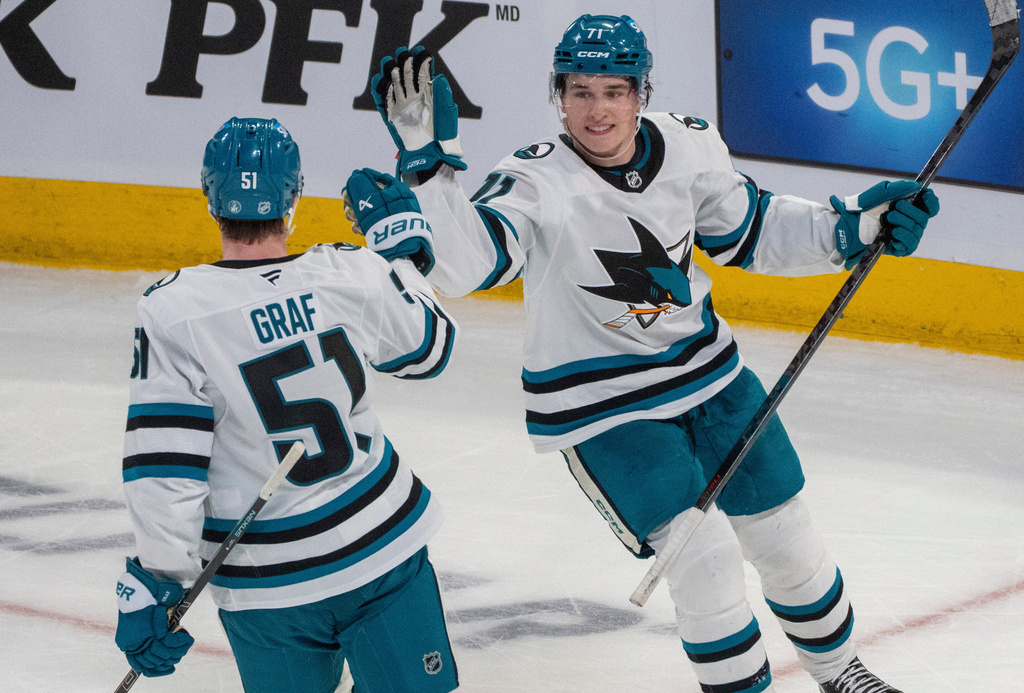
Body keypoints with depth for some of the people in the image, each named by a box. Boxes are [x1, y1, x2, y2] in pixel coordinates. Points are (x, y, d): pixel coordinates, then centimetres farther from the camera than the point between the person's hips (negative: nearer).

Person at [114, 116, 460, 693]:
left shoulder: (173, 313, -17)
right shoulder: (354, 276, -10)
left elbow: (164, 471, -16)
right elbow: (431, 348, 11)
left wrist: (154, 586, -6)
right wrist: (403, 240, 20)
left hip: (270, 583, -1)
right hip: (385, 548, 2)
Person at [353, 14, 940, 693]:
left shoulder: (689, 145, -8)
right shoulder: (536, 183, -23)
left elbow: (749, 232, 7)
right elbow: (460, 262, -38)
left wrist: (852, 227, -3)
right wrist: (427, 161, -48)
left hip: (708, 369, 5)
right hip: (599, 402, -5)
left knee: (782, 530, 15)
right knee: (704, 558, -10)